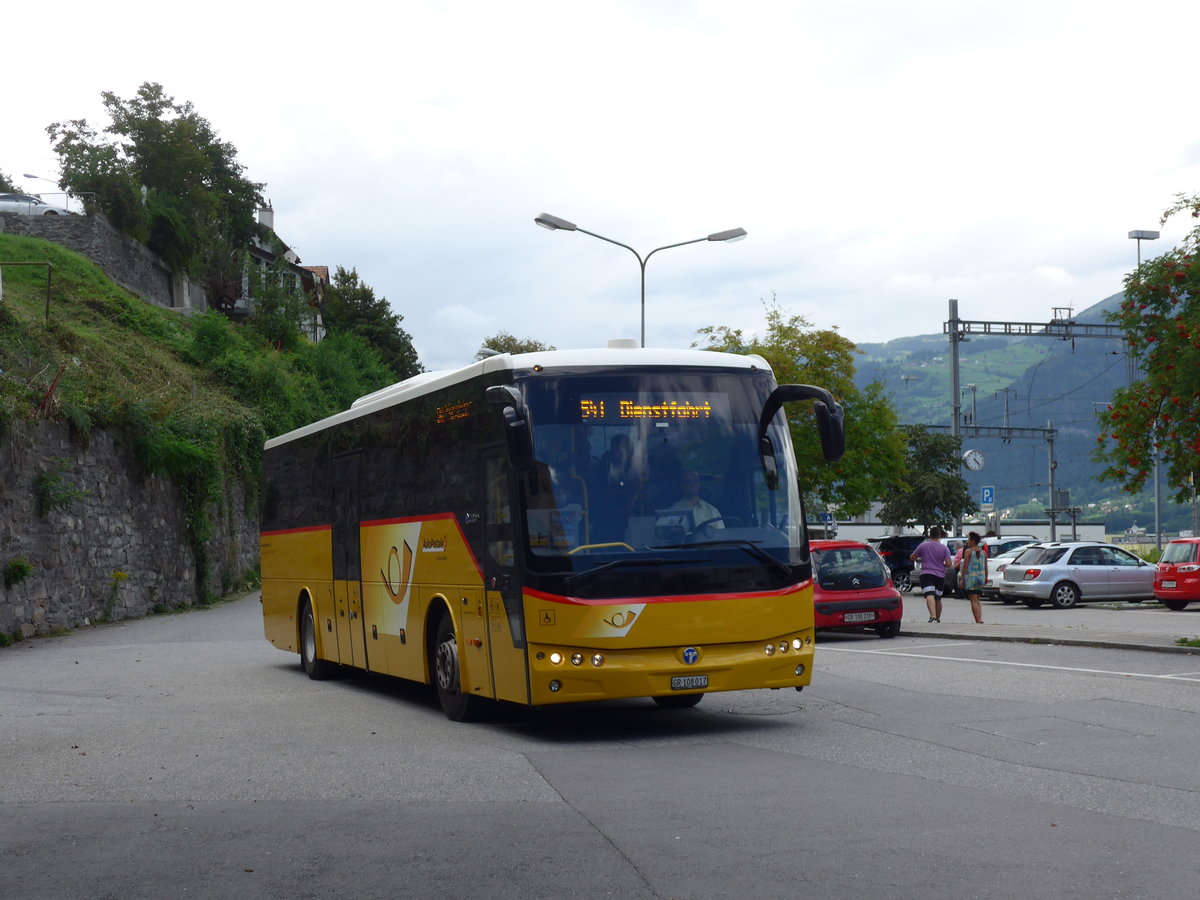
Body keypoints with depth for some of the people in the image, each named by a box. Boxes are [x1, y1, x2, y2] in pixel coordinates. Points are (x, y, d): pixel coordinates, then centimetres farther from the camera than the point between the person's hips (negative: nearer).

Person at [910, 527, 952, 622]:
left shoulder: (923, 545, 2)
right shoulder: (944, 548, 3)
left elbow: (912, 557, 11)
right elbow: (948, 564, -4)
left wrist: (919, 560, 31)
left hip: (926, 574, -3)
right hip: (940, 575, 3)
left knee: (929, 595, -19)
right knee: (938, 598, 17)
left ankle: (933, 615, -40)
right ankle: (938, 619, 28)